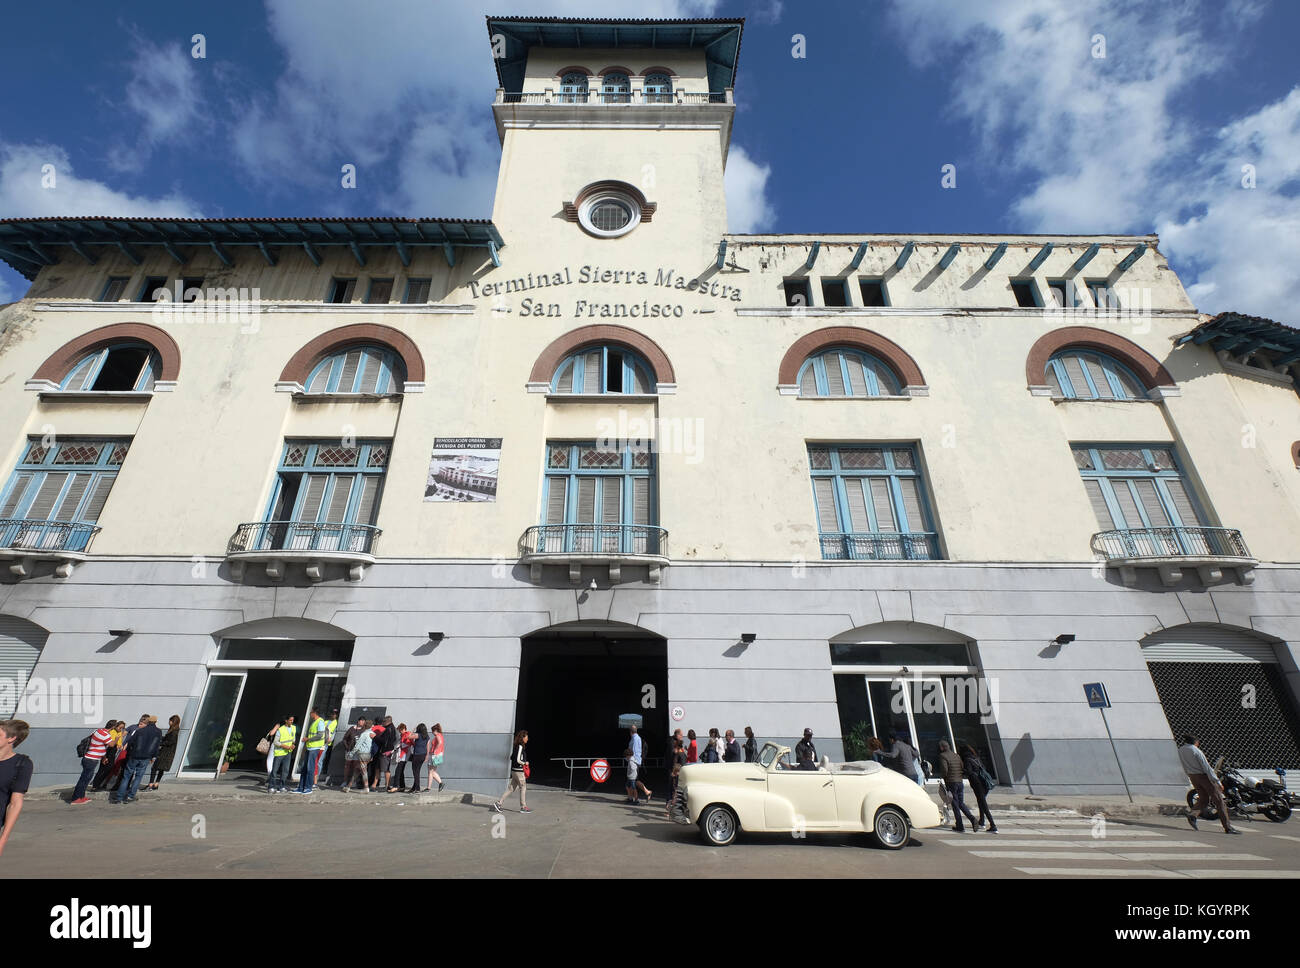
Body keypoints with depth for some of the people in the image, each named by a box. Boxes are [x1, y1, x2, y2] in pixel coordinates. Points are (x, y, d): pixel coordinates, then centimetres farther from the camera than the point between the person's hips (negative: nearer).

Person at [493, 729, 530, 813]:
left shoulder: (517, 746, 10)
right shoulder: (520, 747, -18)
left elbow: (511, 757, 17)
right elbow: (518, 760, -24)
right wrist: (525, 763, -9)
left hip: (514, 770, 9)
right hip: (519, 771, -9)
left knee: (511, 788, 14)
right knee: (523, 788, 4)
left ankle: (498, 803, 15)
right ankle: (523, 807, 12)